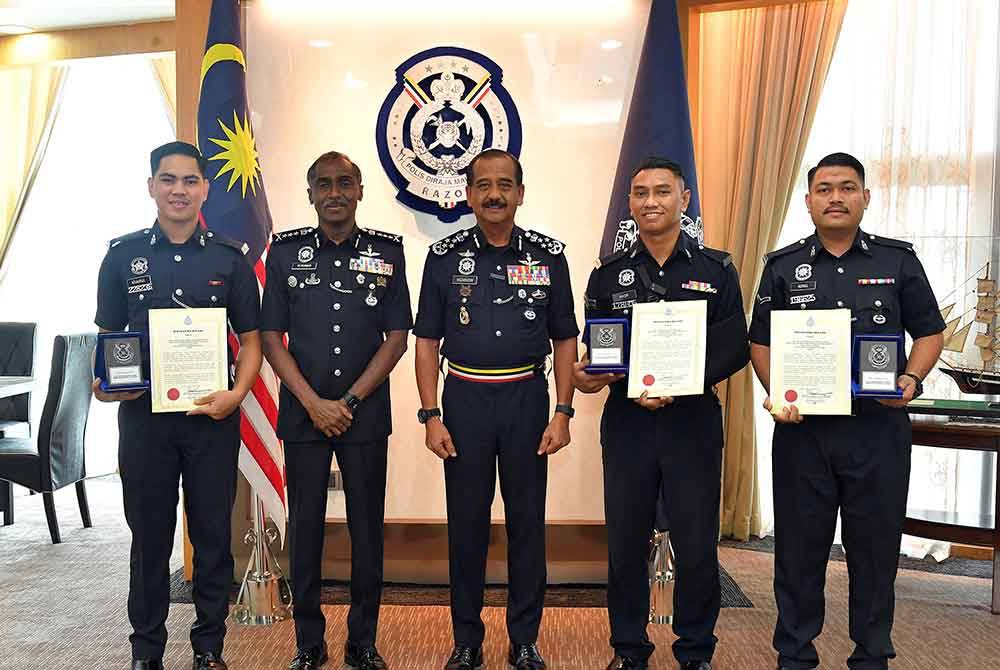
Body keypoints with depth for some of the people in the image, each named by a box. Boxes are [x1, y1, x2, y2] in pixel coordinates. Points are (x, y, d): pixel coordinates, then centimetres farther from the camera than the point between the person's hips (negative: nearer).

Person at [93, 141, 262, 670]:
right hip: (142, 414, 1)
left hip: (213, 415, 0)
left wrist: (237, 394, -12)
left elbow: (250, 339, 4)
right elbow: (108, 337, 9)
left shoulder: (229, 259, 3)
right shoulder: (123, 254, 5)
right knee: (149, 536, 10)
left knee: (213, 535, 7)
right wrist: (103, 383, -11)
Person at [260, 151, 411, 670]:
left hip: (366, 414, 0)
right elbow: (270, 336, 2)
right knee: (305, 528, 6)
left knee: (367, 529, 5)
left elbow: (396, 338, 1)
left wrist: (349, 402, -7)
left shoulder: (387, 252, 3)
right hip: (303, 412, 0)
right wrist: (314, 403, -8)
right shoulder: (286, 251, 4)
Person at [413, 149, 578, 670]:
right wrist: (431, 416, -4)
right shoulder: (446, 256, 2)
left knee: (527, 521, 7)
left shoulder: (548, 256, 3)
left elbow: (565, 339, 6)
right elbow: (427, 342, 3)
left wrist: (563, 412, -2)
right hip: (465, 399, 0)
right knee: (466, 522, 6)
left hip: (528, 399, 0)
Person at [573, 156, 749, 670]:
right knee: (625, 543, 8)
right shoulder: (608, 275, 8)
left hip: (693, 421, -1)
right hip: (627, 421, 2)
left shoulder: (716, 270, 3)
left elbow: (734, 349, -1)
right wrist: (589, 376, -13)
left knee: (696, 545, 4)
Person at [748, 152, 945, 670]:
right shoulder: (783, 267, 6)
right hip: (802, 428, 0)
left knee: (876, 548, 8)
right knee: (799, 547, 8)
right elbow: (761, 342, 8)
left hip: (879, 427, 0)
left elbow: (929, 332, 9)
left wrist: (911, 380, -10)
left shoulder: (898, 260, 6)